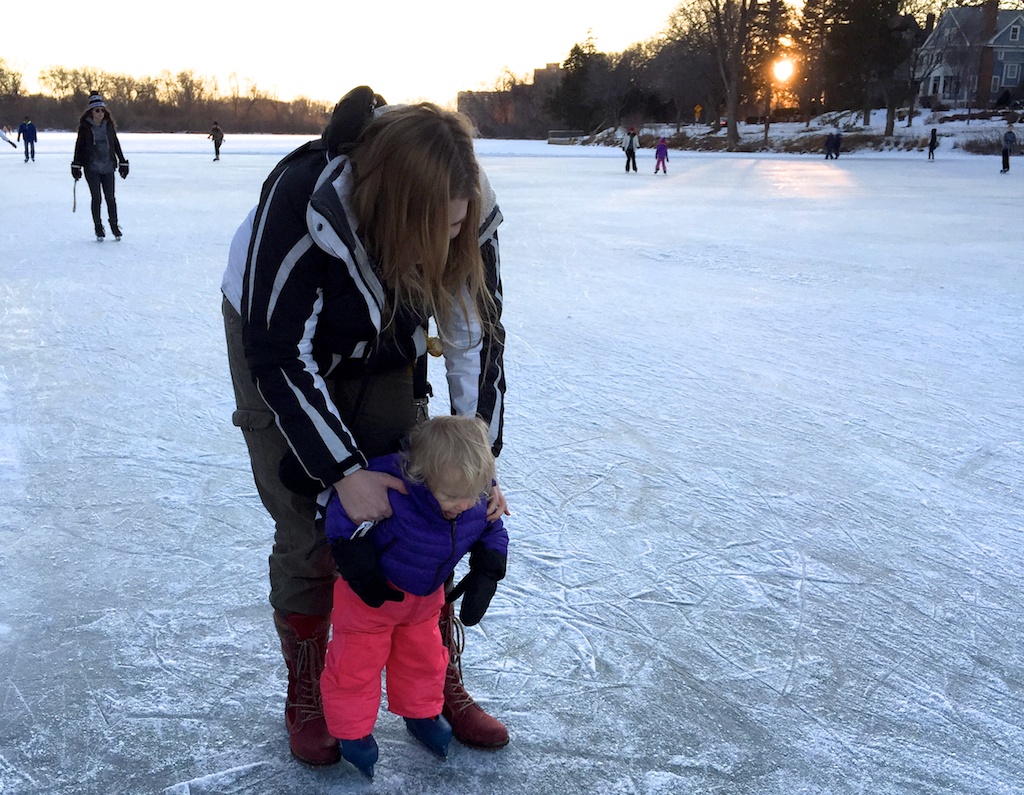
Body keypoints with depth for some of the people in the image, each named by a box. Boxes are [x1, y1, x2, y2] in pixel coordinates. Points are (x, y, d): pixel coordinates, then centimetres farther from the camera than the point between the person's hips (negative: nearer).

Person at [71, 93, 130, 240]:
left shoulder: (108, 125, 5)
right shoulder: (85, 127, -2)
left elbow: (116, 144, 12)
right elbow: (79, 147, 2)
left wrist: (122, 162, 11)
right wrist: (76, 166, 0)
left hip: (108, 167, 2)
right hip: (91, 168, -2)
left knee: (110, 197, 3)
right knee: (96, 198, -1)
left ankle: (114, 225, 16)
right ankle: (98, 228, 10)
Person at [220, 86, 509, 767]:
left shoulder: (467, 216, -27)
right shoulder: (301, 202, -39)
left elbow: (477, 339, -16)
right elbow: (279, 355, -32)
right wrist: (344, 470, -34)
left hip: (382, 357, 4)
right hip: (277, 347, -3)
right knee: (309, 538, -4)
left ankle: (443, 685, 19)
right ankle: (306, 697, 20)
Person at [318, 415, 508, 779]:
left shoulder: (478, 502, -23)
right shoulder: (390, 492, -42)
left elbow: (493, 535, -2)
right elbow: (339, 517, -29)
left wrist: (485, 578, -15)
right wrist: (361, 574, -28)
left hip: (426, 596, 5)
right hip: (372, 595, -5)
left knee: (424, 656, 22)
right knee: (357, 661, 7)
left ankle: (422, 713, 48)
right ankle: (352, 729, 31)